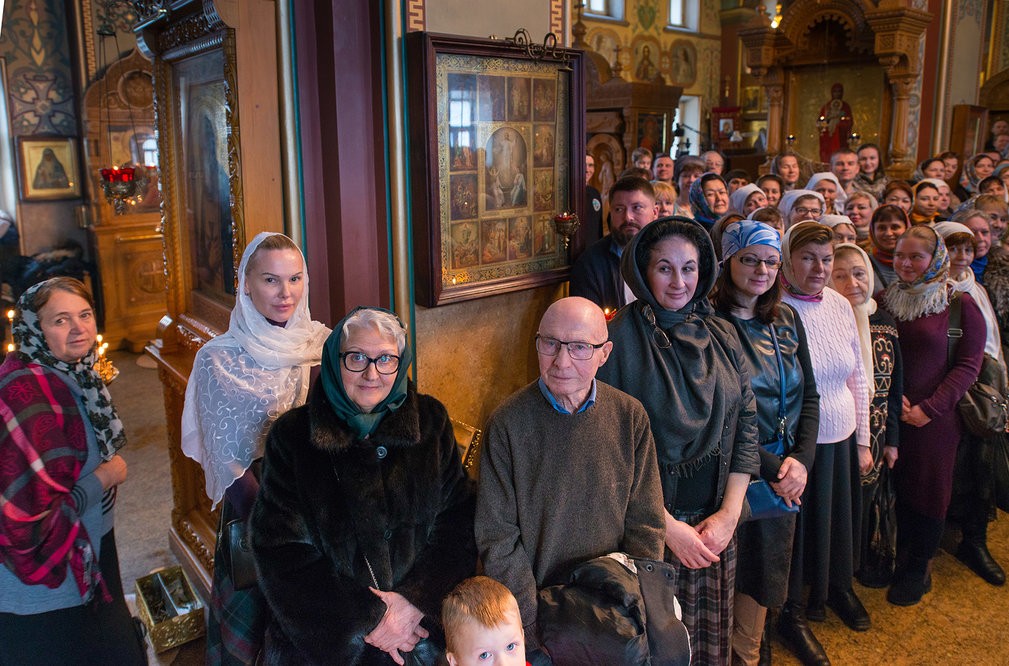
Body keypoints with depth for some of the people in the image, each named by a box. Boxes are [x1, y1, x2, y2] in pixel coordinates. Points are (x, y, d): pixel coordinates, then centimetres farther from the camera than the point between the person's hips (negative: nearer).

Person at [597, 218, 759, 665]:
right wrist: (668, 526, -14)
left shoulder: (721, 334, 4)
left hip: (717, 525, 5)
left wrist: (730, 512, -3)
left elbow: (745, 423, 5)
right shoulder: (619, 336, -13)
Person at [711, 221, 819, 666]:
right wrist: (768, 467, -15)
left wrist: (800, 459, -5)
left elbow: (808, 395, 9)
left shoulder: (787, 320, 6)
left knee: (765, 577, 17)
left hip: (786, 474, 6)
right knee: (734, 575, 8)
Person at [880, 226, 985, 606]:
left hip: (936, 417, -3)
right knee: (895, 489, 11)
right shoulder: (887, 301, 6)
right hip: (891, 414, 3)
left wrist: (929, 408, -14)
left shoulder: (960, 304, -6)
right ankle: (898, 558, 30)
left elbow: (968, 364, -8)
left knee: (929, 491, 8)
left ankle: (919, 569, 26)